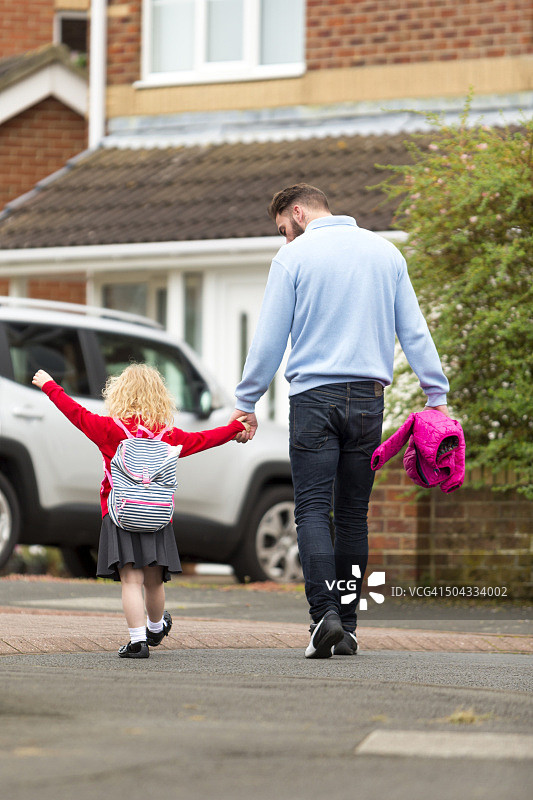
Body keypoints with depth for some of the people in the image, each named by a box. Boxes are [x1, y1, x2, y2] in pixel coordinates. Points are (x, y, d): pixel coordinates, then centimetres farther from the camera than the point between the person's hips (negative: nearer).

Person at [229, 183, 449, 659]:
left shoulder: (294, 257, -1)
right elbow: (414, 330, 9)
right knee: (353, 514, 8)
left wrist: (246, 403, 8)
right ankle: (347, 627, 8)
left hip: (315, 397, -4)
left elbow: (270, 340, 0)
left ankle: (325, 614, -21)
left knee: (313, 509, -4)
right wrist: (437, 396, 10)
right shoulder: (385, 252, 11)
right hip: (368, 399, 4)